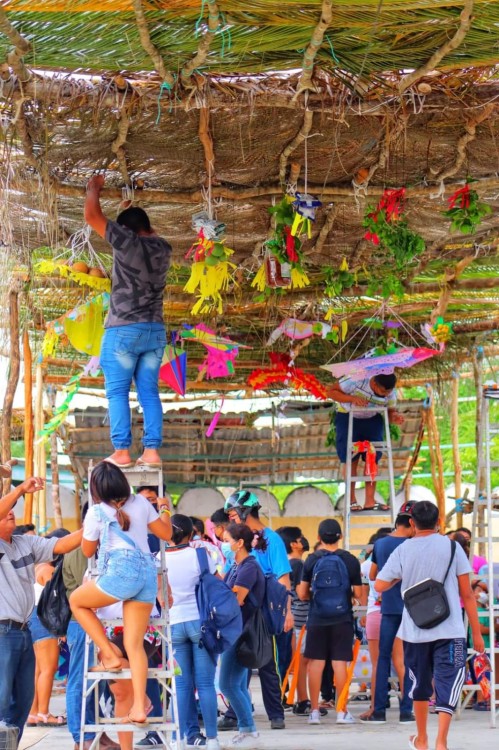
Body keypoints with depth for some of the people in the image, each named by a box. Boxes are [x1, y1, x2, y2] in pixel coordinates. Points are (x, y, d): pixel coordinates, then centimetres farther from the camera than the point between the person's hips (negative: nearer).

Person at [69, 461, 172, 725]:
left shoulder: (97, 512, 5)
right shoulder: (141, 503, 14)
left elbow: (87, 551, 17)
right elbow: (166, 534, 23)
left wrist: (87, 527, 31)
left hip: (122, 570, -5)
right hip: (148, 572, 5)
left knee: (77, 601, 22)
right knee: (135, 644, 6)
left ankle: (109, 655, 12)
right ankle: (139, 707, -6)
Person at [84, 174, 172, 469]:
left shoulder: (128, 242, -10)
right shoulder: (163, 248, 8)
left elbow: (92, 215, -6)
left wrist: (94, 187, 9)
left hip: (124, 330, -6)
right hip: (155, 331, 6)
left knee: (117, 392, -2)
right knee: (149, 393, 6)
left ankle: (122, 452, -7)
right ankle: (152, 451, 0)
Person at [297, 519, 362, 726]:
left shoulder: (311, 560, -2)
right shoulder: (350, 560, -3)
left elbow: (302, 594, 0)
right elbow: (358, 594, -1)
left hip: (317, 619, 0)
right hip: (342, 619, 0)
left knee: (315, 662, 6)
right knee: (340, 662, 2)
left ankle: (314, 711, 9)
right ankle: (341, 711, 4)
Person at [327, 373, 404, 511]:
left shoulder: (390, 393, -16)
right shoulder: (356, 380, -29)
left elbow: (390, 410, -1)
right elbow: (331, 392, -22)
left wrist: (394, 417, -26)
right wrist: (352, 399, -36)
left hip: (372, 420, 4)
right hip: (348, 418, -4)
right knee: (350, 459, -7)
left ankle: (370, 501, 0)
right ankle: (351, 500, 2)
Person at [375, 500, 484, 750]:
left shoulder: (403, 551, 0)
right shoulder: (452, 547, -2)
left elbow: (379, 586, -2)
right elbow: (467, 594, -1)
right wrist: (476, 632, 4)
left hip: (414, 630, 2)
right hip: (449, 630, -2)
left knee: (420, 683, 18)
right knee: (447, 683, -3)